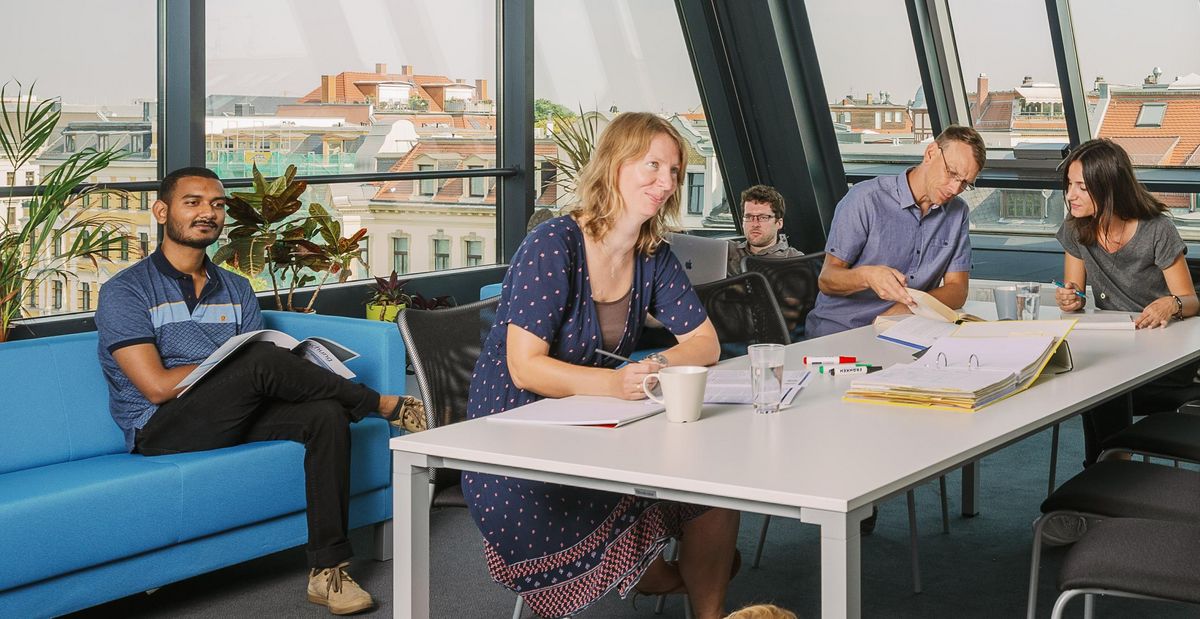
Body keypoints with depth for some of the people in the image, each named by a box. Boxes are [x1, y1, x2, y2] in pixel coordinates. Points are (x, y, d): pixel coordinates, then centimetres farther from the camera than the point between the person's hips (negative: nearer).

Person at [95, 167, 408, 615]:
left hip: (235, 418, 6)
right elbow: (157, 386, -13)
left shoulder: (236, 290, 18)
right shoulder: (124, 292, -1)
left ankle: (327, 570, -25)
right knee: (262, 360, -31)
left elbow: (262, 371, 9)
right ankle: (381, 404, -10)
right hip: (162, 431, -6)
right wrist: (236, 362, -9)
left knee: (326, 414, -23)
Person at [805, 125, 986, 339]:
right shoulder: (866, 199, -10)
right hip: (838, 329, -5)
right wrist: (867, 276, -33)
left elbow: (957, 291, 2)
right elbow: (826, 281, -10)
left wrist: (909, 307, -20)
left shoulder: (957, 213, 8)